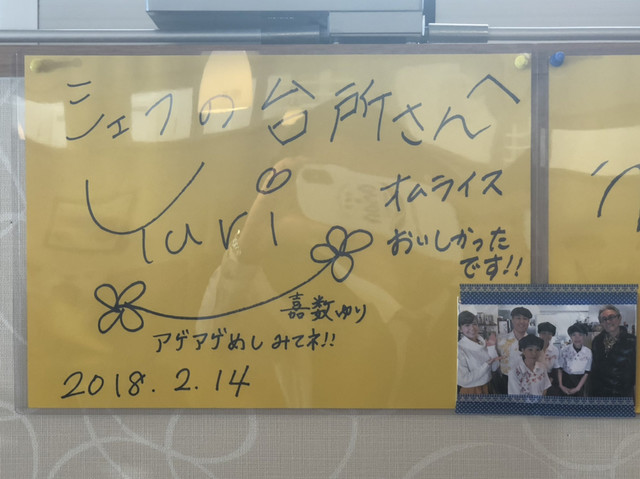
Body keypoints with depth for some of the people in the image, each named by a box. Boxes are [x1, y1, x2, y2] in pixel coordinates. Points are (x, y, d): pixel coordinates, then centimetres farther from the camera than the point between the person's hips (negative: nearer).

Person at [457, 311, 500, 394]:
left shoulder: (483, 343, -1)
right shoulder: (460, 349, -19)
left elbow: (494, 367, 1)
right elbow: (463, 380, -22)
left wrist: (492, 348, -11)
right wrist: (486, 365, -20)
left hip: (487, 388, 6)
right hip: (470, 391, -6)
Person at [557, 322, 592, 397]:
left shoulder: (588, 352, -8)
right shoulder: (565, 350, -9)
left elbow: (586, 373, -3)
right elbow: (560, 369, -2)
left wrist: (578, 388, -8)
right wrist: (561, 385, -9)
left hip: (580, 381, 1)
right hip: (566, 380, -1)